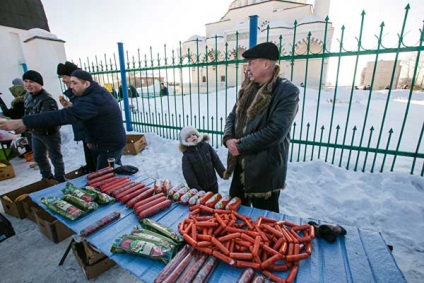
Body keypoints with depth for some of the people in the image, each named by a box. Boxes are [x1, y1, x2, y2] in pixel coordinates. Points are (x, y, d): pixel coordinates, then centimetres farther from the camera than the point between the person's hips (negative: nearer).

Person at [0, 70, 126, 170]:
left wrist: (25, 122, -34)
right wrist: (90, 139, 5)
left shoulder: (94, 99, -26)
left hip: (110, 146, -10)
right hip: (114, 142, 10)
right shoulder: (98, 93, 9)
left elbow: (66, 115, -35)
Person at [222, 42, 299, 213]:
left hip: (265, 169, -7)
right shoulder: (248, 89, 8)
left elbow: (275, 131, -24)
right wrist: (228, 138, -11)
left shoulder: (287, 91, -15)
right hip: (241, 163, 7)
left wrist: (241, 146, -17)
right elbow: (233, 115, 9)